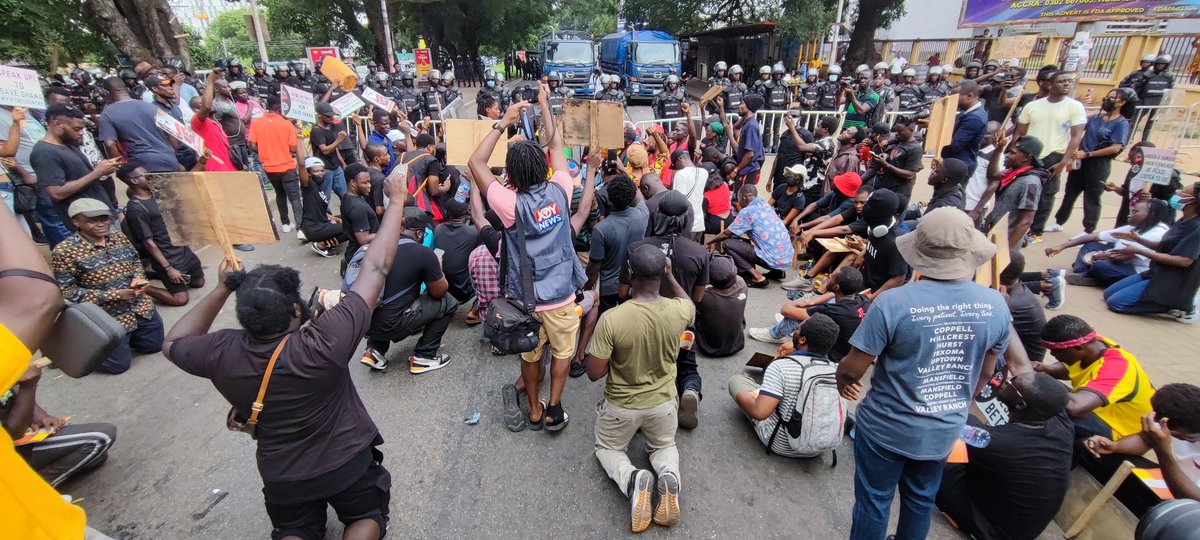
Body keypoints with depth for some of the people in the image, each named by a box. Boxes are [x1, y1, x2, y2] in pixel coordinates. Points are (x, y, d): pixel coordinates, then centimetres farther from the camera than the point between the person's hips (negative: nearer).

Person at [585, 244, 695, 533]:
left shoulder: (611, 319, -29)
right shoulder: (678, 311, -21)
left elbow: (594, 374, -18)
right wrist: (670, 275, 9)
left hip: (621, 406, -2)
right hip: (663, 403, 2)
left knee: (607, 448, 28)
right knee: (665, 446, 32)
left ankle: (631, 480, -5)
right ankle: (670, 478, -2)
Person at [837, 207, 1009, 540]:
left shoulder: (892, 303, -27)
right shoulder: (996, 305, -10)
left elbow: (853, 369, -21)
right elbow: (985, 373, 4)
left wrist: (842, 381, 2)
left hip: (886, 429, -4)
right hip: (944, 431, 5)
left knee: (873, 502, 17)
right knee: (921, 501, 27)